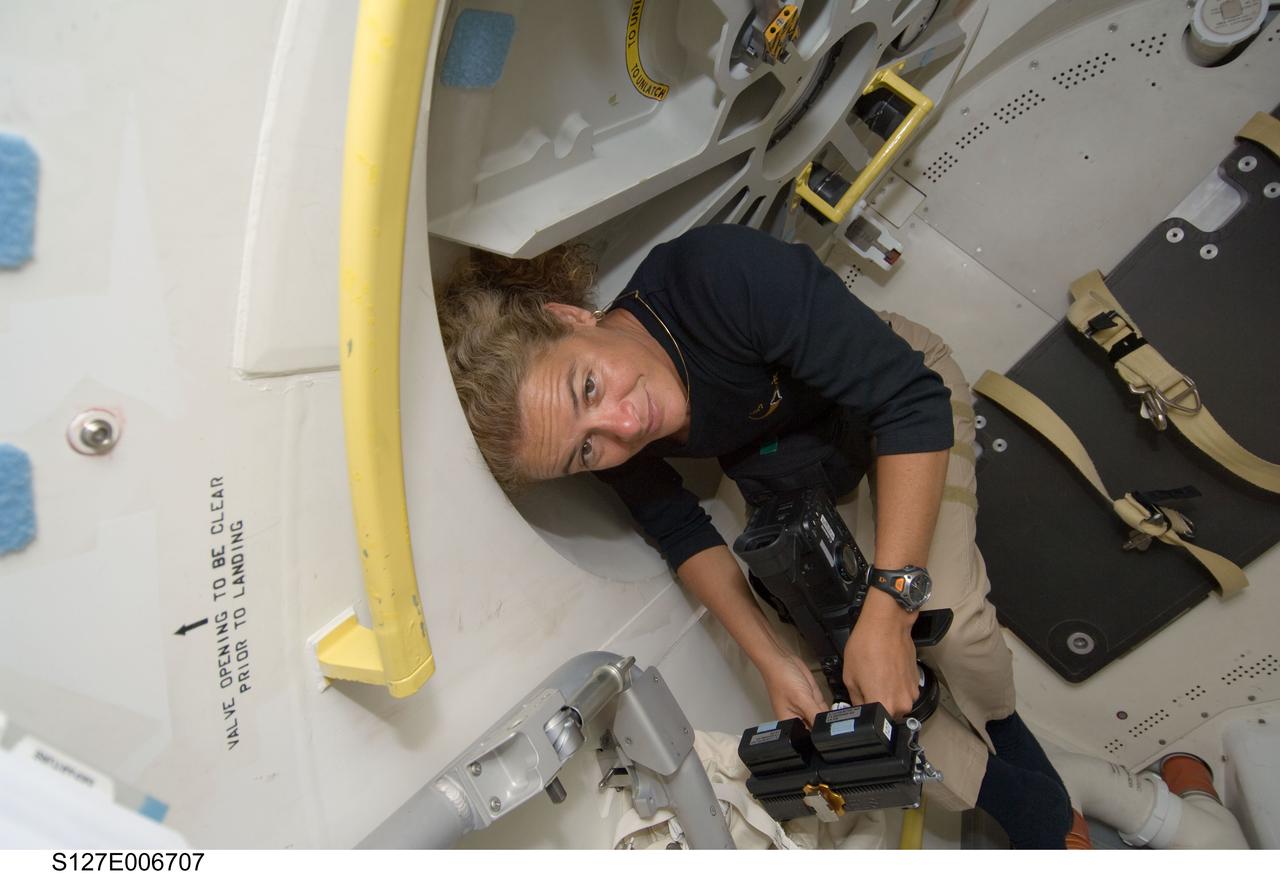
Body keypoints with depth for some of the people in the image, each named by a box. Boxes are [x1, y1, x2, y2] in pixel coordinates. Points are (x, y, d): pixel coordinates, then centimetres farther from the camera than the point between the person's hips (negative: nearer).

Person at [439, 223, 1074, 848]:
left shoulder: (721, 274, -41)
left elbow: (914, 401, -36)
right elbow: (681, 531, -10)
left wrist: (885, 615, -40)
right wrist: (773, 659, -22)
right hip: (785, 473, 3)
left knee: (947, 623, -22)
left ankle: (1005, 726, 14)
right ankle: (1002, 791, 15)